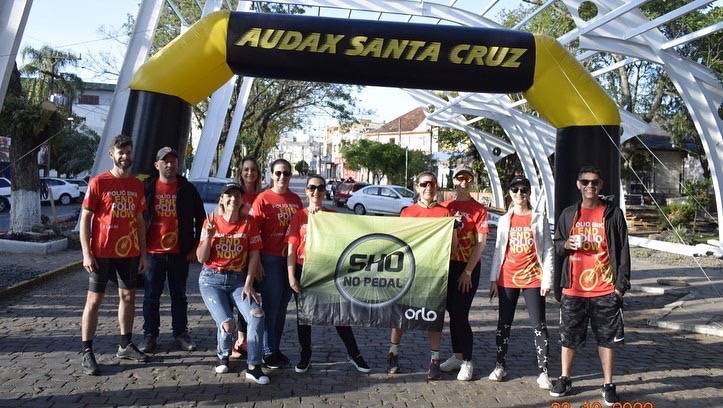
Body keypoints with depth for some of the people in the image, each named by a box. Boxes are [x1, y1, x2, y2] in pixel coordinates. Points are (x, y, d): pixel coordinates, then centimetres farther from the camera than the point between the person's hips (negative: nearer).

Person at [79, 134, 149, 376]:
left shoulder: (137, 185, 7)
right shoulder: (98, 183, -7)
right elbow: (85, 218, -7)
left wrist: (143, 252, 9)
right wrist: (86, 253, -14)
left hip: (129, 253, 5)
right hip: (102, 253, -5)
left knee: (128, 297, 12)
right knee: (94, 300, 1)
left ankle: (125, 345, 25)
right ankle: (87, 353, 8)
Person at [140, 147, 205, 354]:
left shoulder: (187, 189, 3)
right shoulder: (146, 188, 2)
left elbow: (200, 218, 7)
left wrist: (196, 246, 3)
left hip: (180, 252, 0)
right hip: (152, 251, 0)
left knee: (179, 294, 10)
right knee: (151, 295, 7)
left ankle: (181, 333, 20)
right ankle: (150, 335, 17)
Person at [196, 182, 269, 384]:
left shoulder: (249, 223, 0)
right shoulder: (211, 221, 0)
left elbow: (254, 255, -2)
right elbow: (201, 258, -1)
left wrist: (248, 284, -9)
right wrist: (208, 236, -17)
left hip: (238, 280, 1)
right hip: (212, 280, -1)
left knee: (257, 315, -23)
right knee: (227, 324, -19)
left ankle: (253, 367, -10)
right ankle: (223, 356, 16)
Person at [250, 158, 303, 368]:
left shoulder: (296, 200, 10)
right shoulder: (263, 199, -5)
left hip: (290, 258, 5)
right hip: (270, 258, -5)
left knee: (282, 305, 13)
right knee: (271, 304, 0)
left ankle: (276, 349, 25)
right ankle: (268, 352, 12)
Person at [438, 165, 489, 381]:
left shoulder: (479, 210, -4)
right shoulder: (445, 206, 8)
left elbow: (481, 243, -8)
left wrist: (468, 271, -12)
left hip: (468, 268, -4)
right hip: (448, 265, 4)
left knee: (461, 315, -6)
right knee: (452, 313, 12)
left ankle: (467, 362, 7)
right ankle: (457, 355, 26)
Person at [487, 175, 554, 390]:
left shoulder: (539, 218, 2)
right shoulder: (504, 220, 9)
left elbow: (547, 249, 0)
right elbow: (498, 250, 10)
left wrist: (547, 278, -7)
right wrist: (493, 279, 5)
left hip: (533, 278, -3)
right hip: (507, 279, 3)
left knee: (539, 325, -2)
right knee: (504, 323, 9)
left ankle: (543, 371, 4)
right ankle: (500, 366, 21)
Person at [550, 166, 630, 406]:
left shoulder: (613, 214, -1)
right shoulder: (568, 214, 6)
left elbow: (622, 251, -1)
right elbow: (556, 246, 14)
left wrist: (621, 285, -6)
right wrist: (566, 244, -9)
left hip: (605, 289, -2)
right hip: (573, 289, 2)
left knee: (606, 338, 6)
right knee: (568, 337, 9)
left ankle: (608, 384, 19)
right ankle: (565, 379, 24)